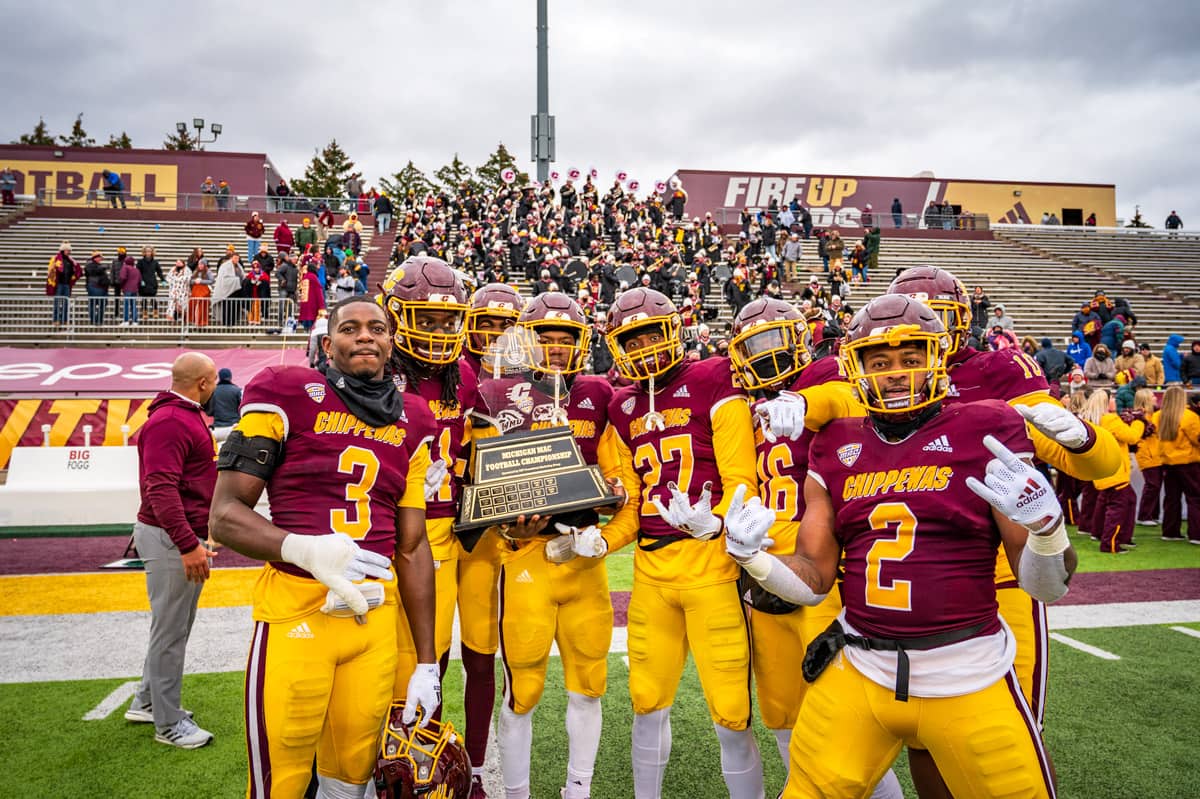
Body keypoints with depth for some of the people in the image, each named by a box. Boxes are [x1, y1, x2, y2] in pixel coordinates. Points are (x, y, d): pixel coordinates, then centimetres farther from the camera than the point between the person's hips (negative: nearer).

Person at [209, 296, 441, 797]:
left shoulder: (412, 426, 10)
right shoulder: (286, 395, -3)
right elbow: (225, 515, -5)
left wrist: (426, 662, 11)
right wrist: (304, 549, -24)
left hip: (377, 618, 4)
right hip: (294, 614, -4)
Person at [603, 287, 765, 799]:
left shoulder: (713, 384, -4)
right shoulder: (624, 410, 15)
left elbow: (742, 480, -8)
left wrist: (714, 522, -25)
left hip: (711, 560, -5)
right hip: (651, 567, 6)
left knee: (731, 713, 1)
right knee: (648, 704, 16)